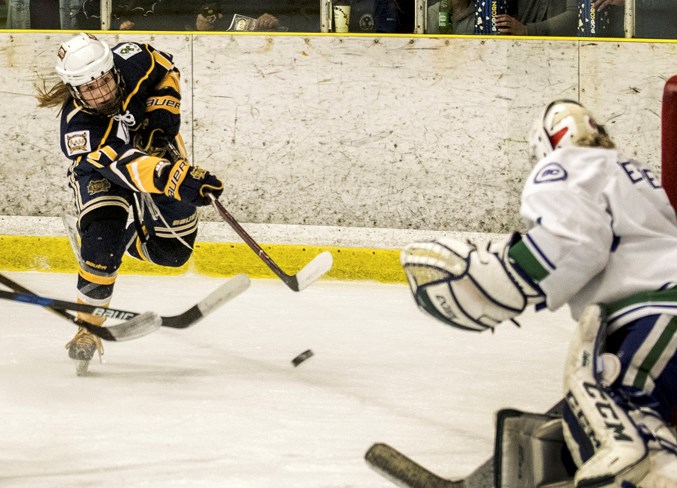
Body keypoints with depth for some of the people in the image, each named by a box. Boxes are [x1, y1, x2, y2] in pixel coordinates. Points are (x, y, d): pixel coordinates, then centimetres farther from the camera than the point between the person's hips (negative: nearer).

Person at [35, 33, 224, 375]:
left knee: (172, 250, -1)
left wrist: (163, 114, -18)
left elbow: (165, 68, -7)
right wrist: (177, 179, -65)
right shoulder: (78, 127, -40)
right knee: (102, 243, -24)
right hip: (100, 170, -4)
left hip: (154, 145, 4)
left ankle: (129, 235, 31)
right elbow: (125, 166, -50)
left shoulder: (132, 60, -31)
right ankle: (88, 327, -6)